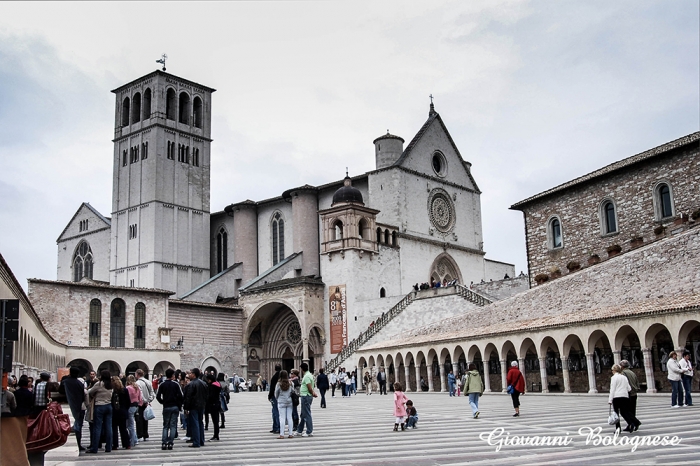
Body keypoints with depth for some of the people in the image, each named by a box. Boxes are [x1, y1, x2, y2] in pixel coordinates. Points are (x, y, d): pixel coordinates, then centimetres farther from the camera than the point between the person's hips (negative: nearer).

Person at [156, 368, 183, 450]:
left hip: (166, 407, 1)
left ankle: (164, 443, -1)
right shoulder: (176, 384, -5)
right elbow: (181, 396, -9)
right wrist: (179, 404, 6)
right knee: (173, 426, 3)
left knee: (165, 426, 9)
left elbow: (158, 396, -4)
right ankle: (170, 443, -3)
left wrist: (163, 402, 11)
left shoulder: (161, 384, -1)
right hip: (175, 407, -1)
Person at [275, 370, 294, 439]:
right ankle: (290, 434, 8)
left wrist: (278, 399, 20)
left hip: (281, 403, -2)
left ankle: (282, 434, -3)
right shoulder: (290, 383, -4)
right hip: (289, 402, 2)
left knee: (282, 418, -1)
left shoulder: (279, 384, -10)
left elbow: (276, 394, 0)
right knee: (289, 417, 7)